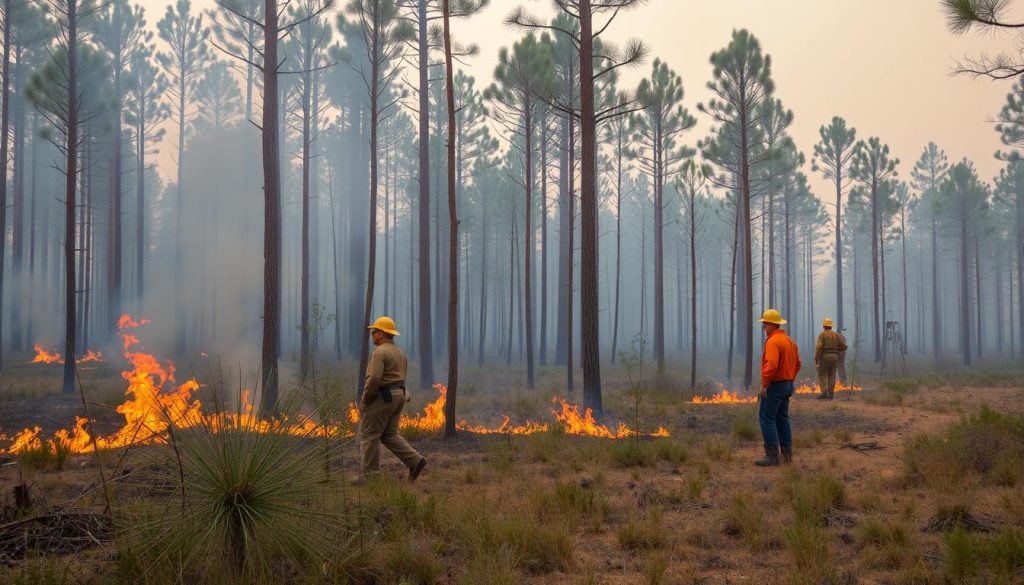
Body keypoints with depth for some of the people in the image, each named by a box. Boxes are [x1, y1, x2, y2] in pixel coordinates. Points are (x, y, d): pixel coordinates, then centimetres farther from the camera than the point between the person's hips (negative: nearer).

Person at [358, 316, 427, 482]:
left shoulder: (380, 352, -14)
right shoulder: (400, 353, 16)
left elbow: (374, 378, -23)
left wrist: (364, 399, -13)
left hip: (381, 398, -9)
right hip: (398, 397, 9)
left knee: (369, 435, -1)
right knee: (389, 435, 13)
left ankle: (368, 476, 1)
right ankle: (415, 461, -1)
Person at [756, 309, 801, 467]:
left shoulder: (772, 341, -17)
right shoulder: (790, 341, 13)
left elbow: (772, 365, -27)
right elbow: (797, 364, 16)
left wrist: (764, 384, -20)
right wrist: (789, 380, 18)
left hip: (774, 386, -9)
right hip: (787, 385, 9)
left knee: (766, 418, -5)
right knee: (782, 418, 14)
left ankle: (772, 455, -8)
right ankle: (786, 454, 15)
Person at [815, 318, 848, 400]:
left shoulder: (822, 335, -6)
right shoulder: (836, 335, 6)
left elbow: (818, 347, -17)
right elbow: (844, 346, 2)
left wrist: (816, 359, -12)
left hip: (824, 357, -4)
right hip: (834, 357, 4)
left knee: (821, 376, 3)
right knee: (831, 376, 9)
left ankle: (824, 393, -10)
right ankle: (830, 395, 2)